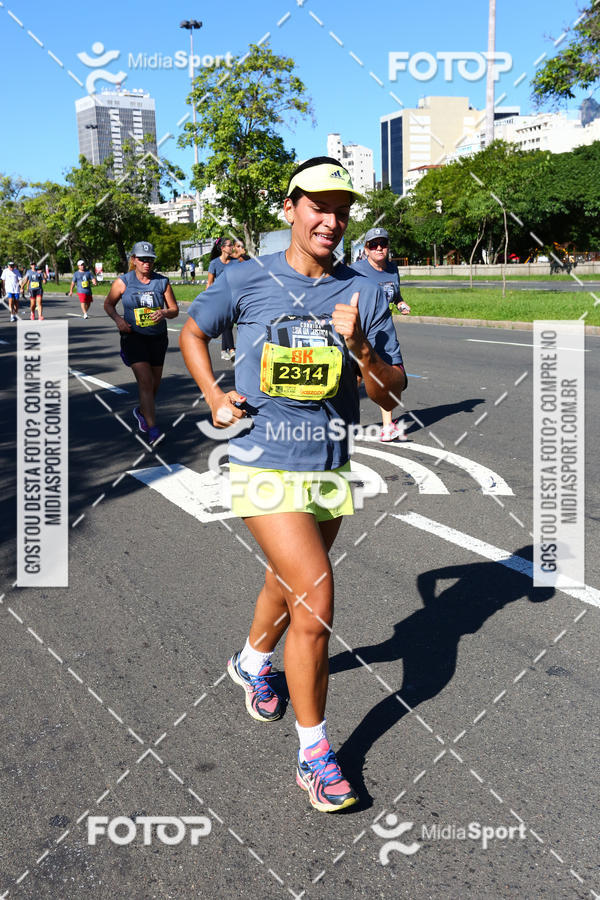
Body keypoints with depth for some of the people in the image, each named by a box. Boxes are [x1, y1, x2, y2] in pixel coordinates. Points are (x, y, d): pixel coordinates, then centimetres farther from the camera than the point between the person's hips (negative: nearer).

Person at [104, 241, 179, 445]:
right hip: (134, 338, -3)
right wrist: (118, 319, -10)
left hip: (158, 338, 4)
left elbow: (175, 310, 4)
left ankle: (141, 411, 45)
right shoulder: (123, 282, -4)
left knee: (155, 384, 13)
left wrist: (165, 313, -19)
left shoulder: (162, 281, 0)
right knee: (145, 381, -17)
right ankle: (153, 431, -17)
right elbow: (108, 304, 9)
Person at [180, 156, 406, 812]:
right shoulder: (246, 280, -4)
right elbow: (192, 331, 14)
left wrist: (359, 346, -17)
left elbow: (392, 394, 1)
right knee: (316, 596, -14)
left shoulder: (364, 293, 1)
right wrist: (215, 398, 1)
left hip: (329, 468, 4)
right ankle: (314, 753, 4)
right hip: (264, 464, -4)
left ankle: (252, 662, 54)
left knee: (288, 587, 21)